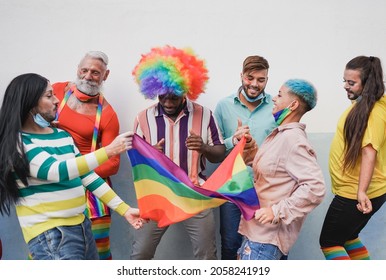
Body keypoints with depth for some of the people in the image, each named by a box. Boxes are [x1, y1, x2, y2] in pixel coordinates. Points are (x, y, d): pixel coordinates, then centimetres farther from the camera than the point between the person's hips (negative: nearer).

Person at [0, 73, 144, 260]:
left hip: (81, 225, 7)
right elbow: (57, 171, -26)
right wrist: (109, 151, -26)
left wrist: (124, 209, 4)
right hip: (49, 236, -7)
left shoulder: (62, 135, 9)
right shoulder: (17, 142, -13)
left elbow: (86, 175, 9)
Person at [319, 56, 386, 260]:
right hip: (351, 190, 10)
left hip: (355, 193, -10)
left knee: (329, 242, 2)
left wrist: (361, 191, -38)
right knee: (347, 237, 25)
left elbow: (369, 152, -30)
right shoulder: (363, 104, 9)